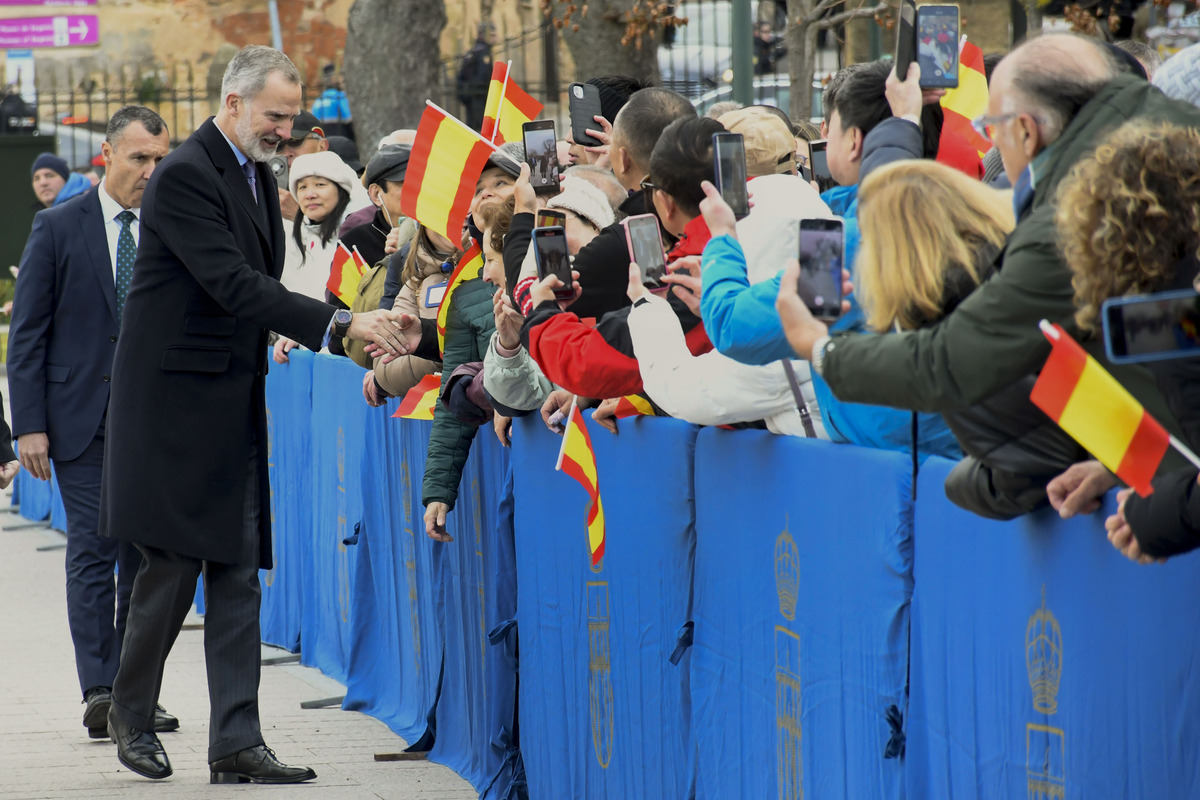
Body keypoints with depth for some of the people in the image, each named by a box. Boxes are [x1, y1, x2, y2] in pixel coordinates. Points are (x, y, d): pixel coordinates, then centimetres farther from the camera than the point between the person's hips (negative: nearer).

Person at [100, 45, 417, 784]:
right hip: (177, 400, -8)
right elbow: (235, 285, -25)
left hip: (234, 403, 8)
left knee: (238, 573, 3)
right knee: (174, 563, -2)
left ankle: (236, 743, 2)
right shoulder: (185, 176, -17)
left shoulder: (256, 174, 12)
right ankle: (131, 712, 19)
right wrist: (342, 325, -30)